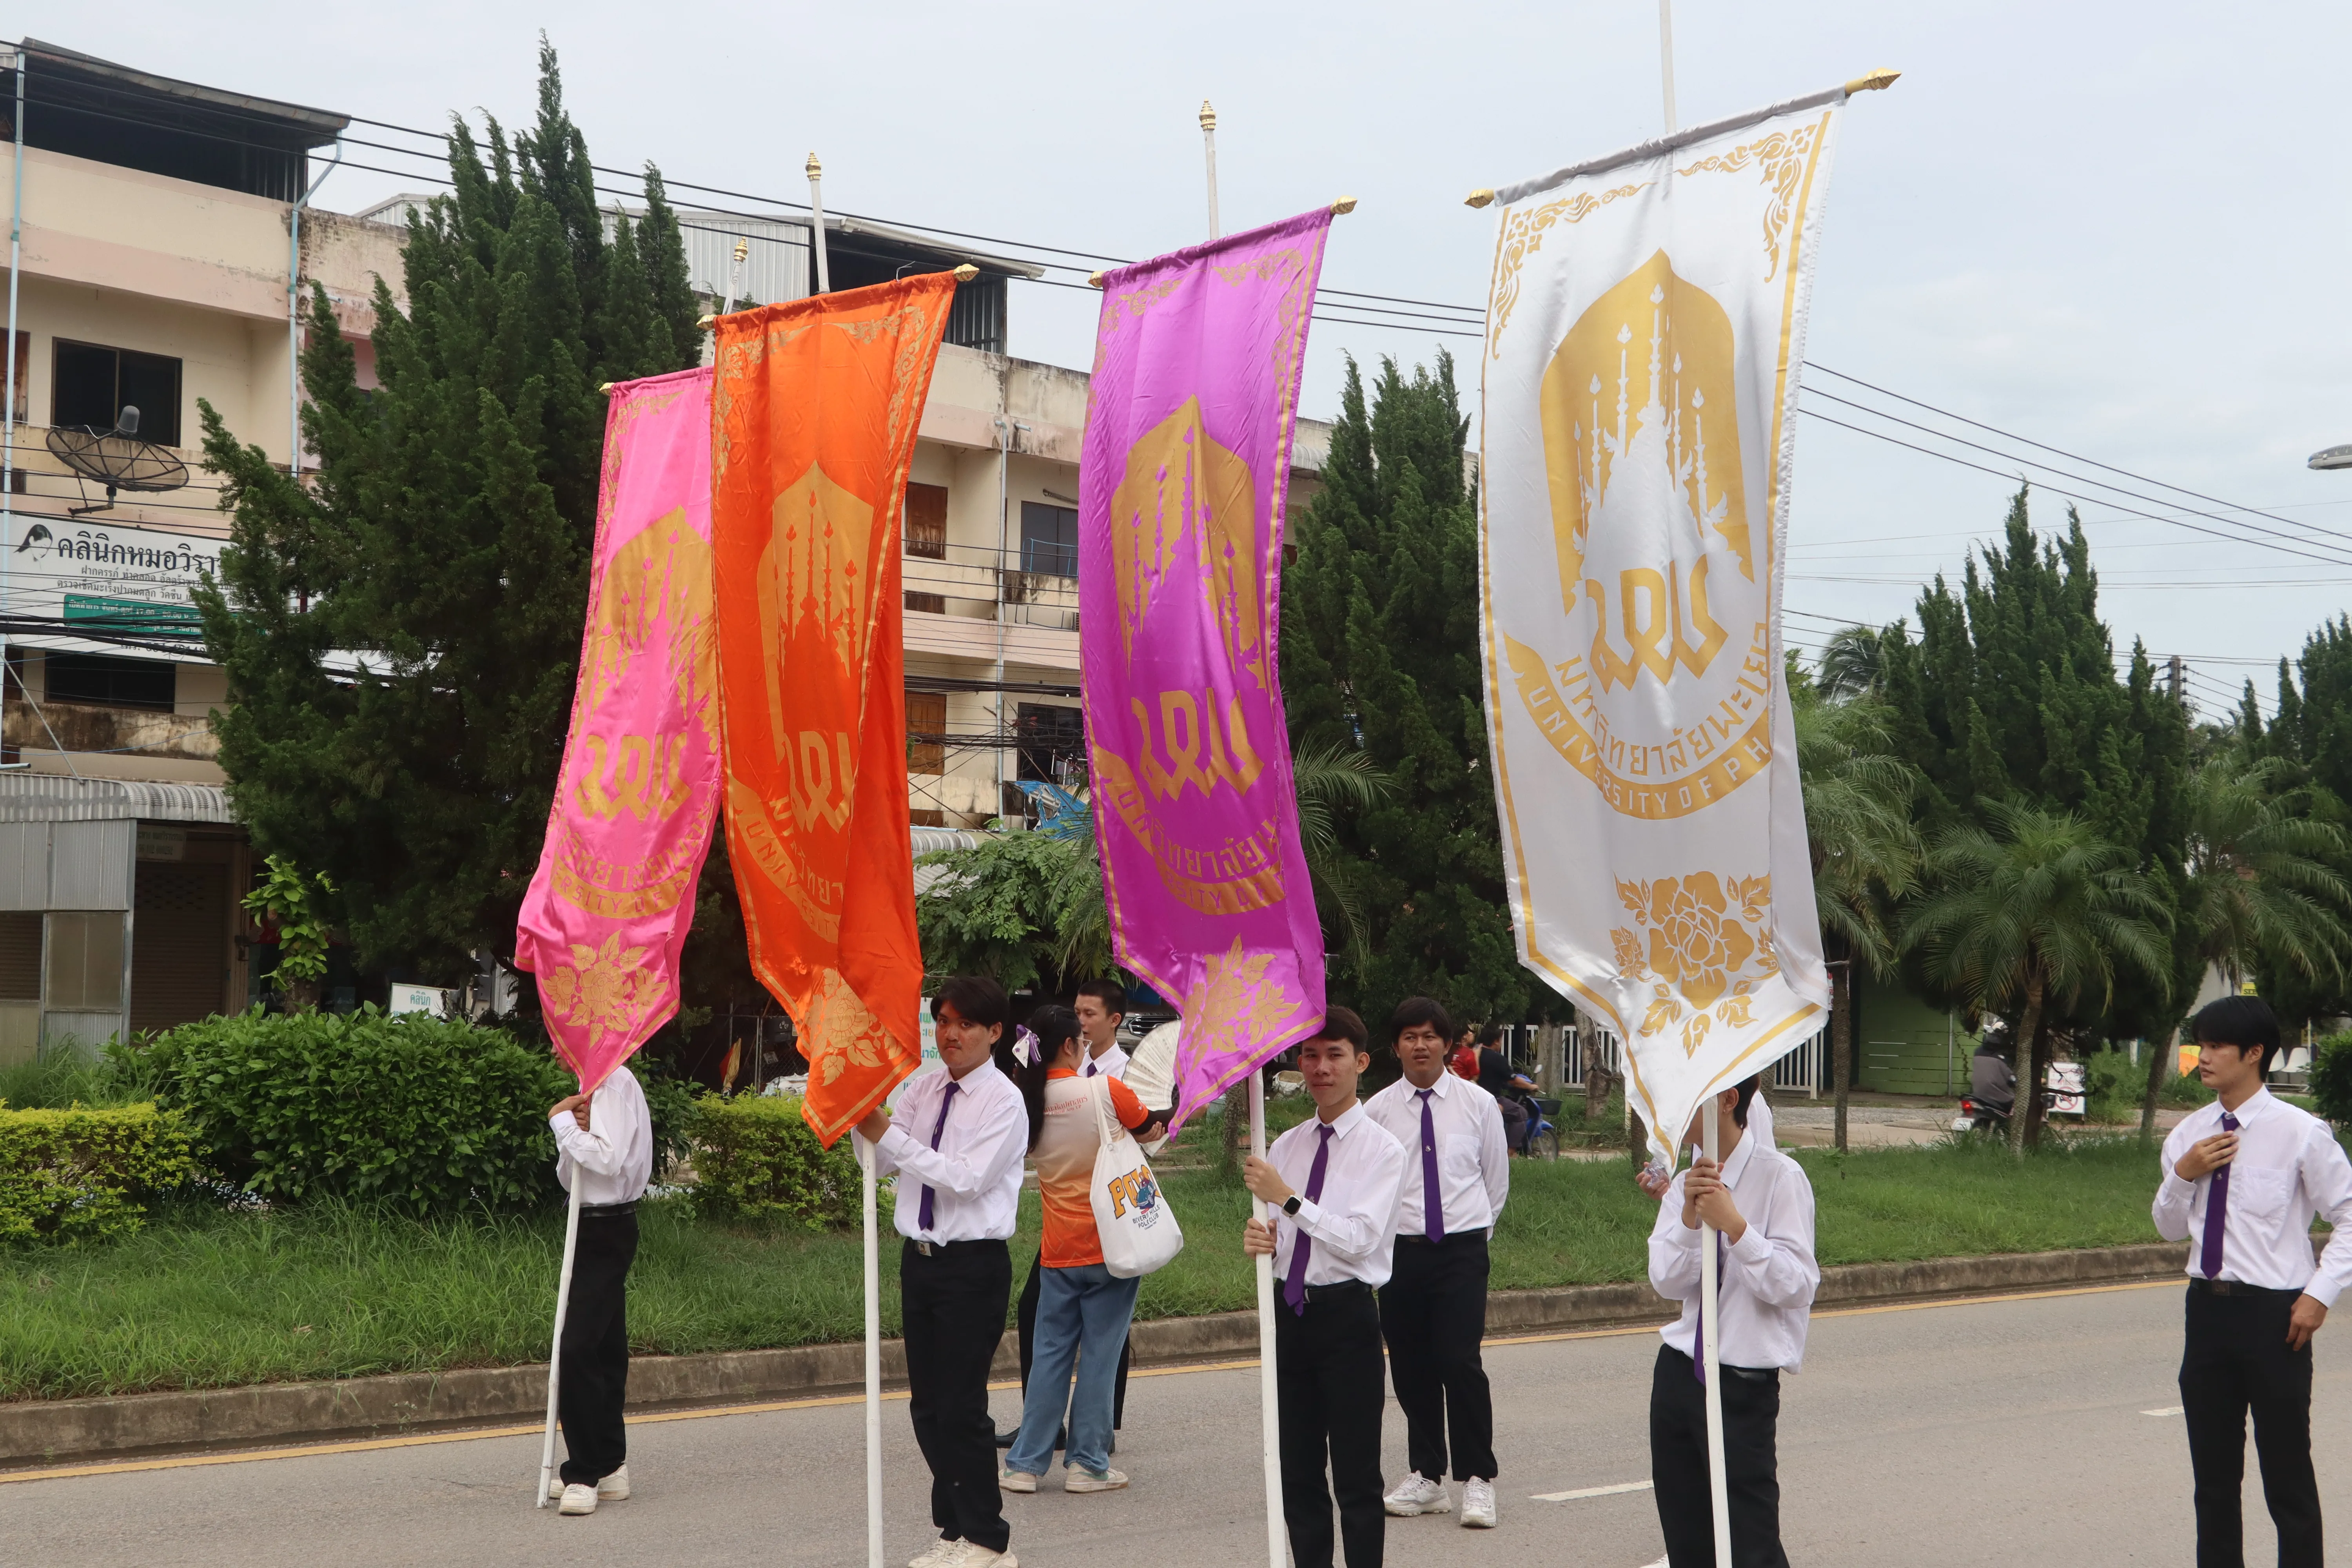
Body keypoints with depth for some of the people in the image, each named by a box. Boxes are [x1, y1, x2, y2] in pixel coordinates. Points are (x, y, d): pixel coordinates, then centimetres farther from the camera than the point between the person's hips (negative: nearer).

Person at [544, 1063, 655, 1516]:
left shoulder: (616, 1086, -13)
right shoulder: (593, 1088, 16)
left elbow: (608, 1160, -25)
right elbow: (569, 1176, 14)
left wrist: (564, 1122, -15)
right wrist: (573, 1128, -4)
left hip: (606, 1232, -10)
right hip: (594, 1228, 10)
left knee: (577, 1348, -14)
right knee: (604, 1348, 12)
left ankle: (586, 1474, -12)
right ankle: (609, 1467, 18)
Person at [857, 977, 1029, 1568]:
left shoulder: (1004, 1101, -10)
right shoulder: (923, 1087, 8)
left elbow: (966, 1179, -21)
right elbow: (880, 1162, 9)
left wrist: (889, 1135, -24)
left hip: (973, 1265, -7)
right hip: (919, 1257, 7)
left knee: (961, 1407, -5)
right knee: (927, 1405, 12)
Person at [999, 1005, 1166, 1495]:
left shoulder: (1028, 1102, -2)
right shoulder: (1106, 1091, -12)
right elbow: (1151, 1131, 1)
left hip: (1059, 1251, 4)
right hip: (1111, 1243, -4)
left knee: (1051, 1354, 11)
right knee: (1100, 1355, 4)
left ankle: (1025, 1464, 12)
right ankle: (1088, 1464, 8)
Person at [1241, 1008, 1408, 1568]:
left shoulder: (1381, 1149, -6)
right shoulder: (1286, 1145, 12)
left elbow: (1359, 1239, -16)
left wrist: (1289, 1198, -21)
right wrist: (1258, 1240, -8)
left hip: (1346, 1316, -6)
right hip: (1290, 1311, 6)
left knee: (1357, 1477, -1)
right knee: (1298, 1473, 12)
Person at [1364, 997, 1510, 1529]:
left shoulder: (1478, 1103, 3)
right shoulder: (1377, 1111, 1)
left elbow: (1496, 1178, 13)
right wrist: (1386, 1230, 11)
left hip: (1462, 1249, -2)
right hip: (1400, 1250, 2)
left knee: (1460, 1362, -11)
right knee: (1411, 1369, 7)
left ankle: (1478, 1480, -1)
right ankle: (1426, 1478, 20)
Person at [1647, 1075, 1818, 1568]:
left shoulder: (1780, 1178, -11)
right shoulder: (1685, 1184, 7)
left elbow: (1797, 1287, -17)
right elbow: (1668, 1282, -3)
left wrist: (1734, 1224, -25)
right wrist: (1690, 1216, -18)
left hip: (1744, 1384, -6)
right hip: (1679, 1373, 6)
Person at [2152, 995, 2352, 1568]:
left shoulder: (2300, 1133, -11)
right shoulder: (2190, 1134, 6)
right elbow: (2170, 1229, 12)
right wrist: (2182, 1175, -6)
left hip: (2273, 1314, -6)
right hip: (2208, 1307, 6)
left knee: (2287, 1477, 2)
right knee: (2214, 1475, 16)